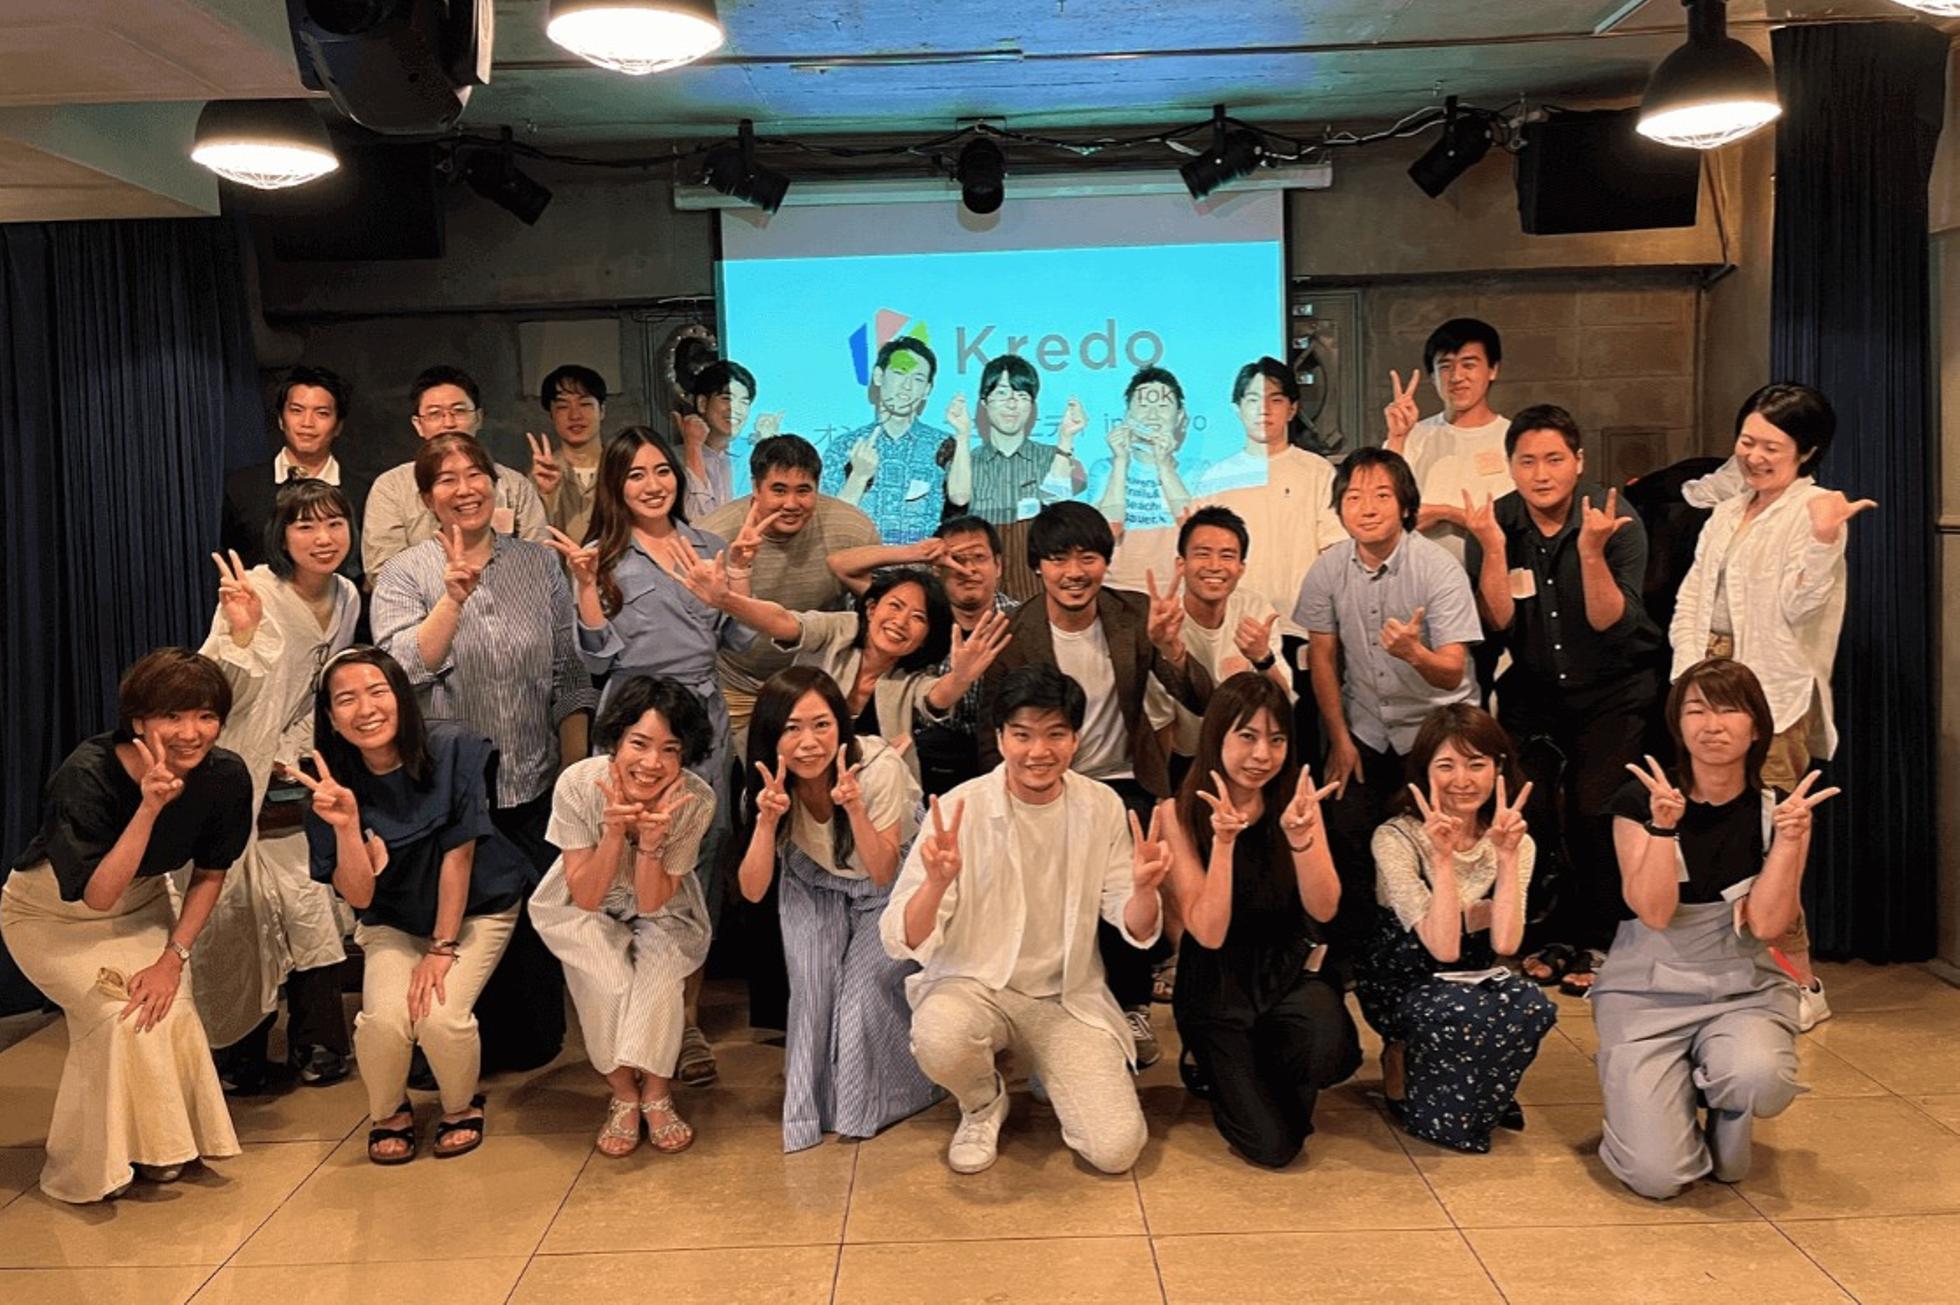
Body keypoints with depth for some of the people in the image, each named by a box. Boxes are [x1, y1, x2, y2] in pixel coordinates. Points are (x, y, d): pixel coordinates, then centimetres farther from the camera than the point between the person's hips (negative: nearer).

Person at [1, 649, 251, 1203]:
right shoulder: (86, 775, -33)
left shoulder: (226, 776, -21)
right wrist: (150, 807, -45)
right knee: (122, 1013, -24)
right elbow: (96, 895, -35)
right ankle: (93, 1166, -3)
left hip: (141, 904, 4)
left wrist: (174, 956, -16)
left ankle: (165, 1147, 5)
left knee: (172, 1009, -19)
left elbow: (209, 873, -6)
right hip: (51, 913, -3)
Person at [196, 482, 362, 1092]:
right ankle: (240, 1050, 14)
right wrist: (242, 632, -37)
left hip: (294, 774, 5)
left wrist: (295, 751, 5)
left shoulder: (346, 598, 1)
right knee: (241, 912, -1)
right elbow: (224, 691, -23)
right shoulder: (253, 591, -17)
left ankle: (316, 1044, 16)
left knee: (310, 909, 3)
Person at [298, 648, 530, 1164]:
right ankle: (388, 1115, 8)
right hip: (393, 922, 2)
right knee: (384, 1018, -25)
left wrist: (442, 949, -16)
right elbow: (358, 895, -18)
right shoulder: (334, 784, -16)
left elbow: (457, 854, -16)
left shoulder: (452, 749, -22)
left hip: (473, 910, -2)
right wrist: (347, 826, -35)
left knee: (440, 1016, -25)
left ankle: (461, 1109, 8)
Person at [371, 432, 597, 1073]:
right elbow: (403, 670, -15)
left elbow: (568, 675, 7)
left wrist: (575, 770, 1)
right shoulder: (404, 576, 0)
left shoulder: (539, 563, 6)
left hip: (535, 783, 2)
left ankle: (538, 1044, 26)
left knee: (538, 917, 7)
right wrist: (453, 596, -24)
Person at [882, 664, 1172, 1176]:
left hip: (1069, 995, 2)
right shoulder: (960, 809, -15)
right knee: (937, 1039, -36)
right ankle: (983, 1102, 2)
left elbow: (1135, 931, -1)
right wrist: (936, 883, -40)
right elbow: (900, 943, -19)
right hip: (974, 984, -2)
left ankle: (1048, 1072, 19)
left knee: (1116, 1149, -14)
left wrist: (1144, 889, -25)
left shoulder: (1102, 807, -5)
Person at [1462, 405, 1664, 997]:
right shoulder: (1497, 524, -8)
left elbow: (1611, 625, -21)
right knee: (1526, 809, -9)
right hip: (1534, 691, 3)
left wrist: (1591, 552, -34)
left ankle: (1597, 942, 5)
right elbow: (1497, 623, -14)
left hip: (1615, 691, -2)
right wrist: (1493, 548, -26)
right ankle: (1555, 936, 12)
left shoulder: (1618, 522, -15)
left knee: (1594, 810, -16)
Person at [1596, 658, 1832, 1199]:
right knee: (1657, 1175, -16)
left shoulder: (1780, 810, -1)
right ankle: (1639, 1089, 19)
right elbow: (1655, 913, -17)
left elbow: (1766, 924, -11)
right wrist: (1663, 825, -28)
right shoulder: (1638, 803, -7)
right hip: (1649, 992, -2)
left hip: (1747, 989, 2)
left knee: (1757, 1077, -35)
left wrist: (1788, 838, -21)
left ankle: (1725, 1124, 4)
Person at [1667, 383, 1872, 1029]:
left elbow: (1797, 608, -14)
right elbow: (1690, 600, 15)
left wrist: (1824, 540, -29)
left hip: (1773, 699, -7)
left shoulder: (1816, 511, -4)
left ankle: (1799, 983, 3)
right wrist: (1691, 673, 3)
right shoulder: (1728, 514, 18)